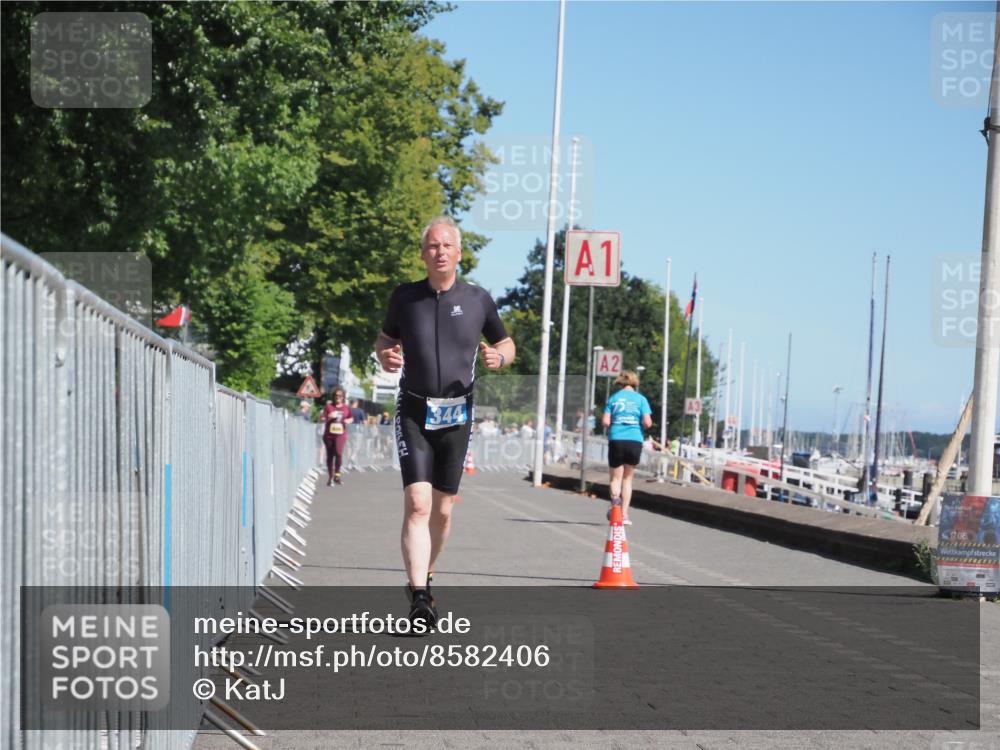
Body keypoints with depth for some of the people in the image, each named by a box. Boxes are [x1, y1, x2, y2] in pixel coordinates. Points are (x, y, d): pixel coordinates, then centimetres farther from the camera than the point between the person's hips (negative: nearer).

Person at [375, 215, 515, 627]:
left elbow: (506, 343, 15)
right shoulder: (405, 296, 3)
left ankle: (423, 578, 33)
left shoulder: (478, 299, 3)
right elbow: (385, 338, 18)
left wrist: (499, 357, -9)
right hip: (413, 412, -1)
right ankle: (419, 597, -20)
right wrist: (385, 356, -5)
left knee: (442, 510, 10)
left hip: (456, 414, 2)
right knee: (417, 504, -16)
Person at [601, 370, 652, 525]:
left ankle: (615, 497, -29)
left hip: (616, 440, -1)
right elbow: (647, 423, -4)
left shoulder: (614, 398, 6)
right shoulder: (641, 399, 5)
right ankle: (624, 514, 11)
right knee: (627, 478, 15)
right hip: (635, 441, 1)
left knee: (616, 477, 6)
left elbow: (605, 422, -1)